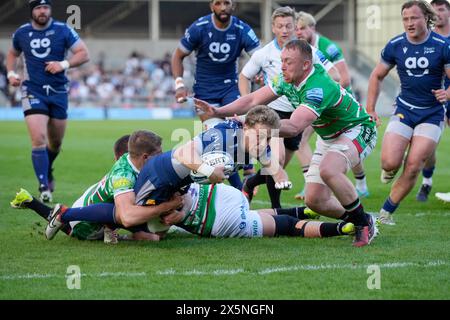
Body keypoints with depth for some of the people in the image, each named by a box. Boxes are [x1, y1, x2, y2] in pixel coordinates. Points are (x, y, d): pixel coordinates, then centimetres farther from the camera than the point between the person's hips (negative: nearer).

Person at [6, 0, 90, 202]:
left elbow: (84, 54, -4)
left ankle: (47, 172, 42)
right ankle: (44, 188, -14)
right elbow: (13, 54, 22)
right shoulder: (21, 33, 3)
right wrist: (11, 73, 4)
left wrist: (64, 64, -20)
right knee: (39, 139, -17)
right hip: (33, 92, -1)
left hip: (58, 92, 1)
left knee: (56, 143, 12)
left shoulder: (63, 30, -3)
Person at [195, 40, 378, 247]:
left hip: (357, 131, -9)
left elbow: (293, 127, -46)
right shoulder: (288, 80, -8)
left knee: (328, 169, -38)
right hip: (328, 137, 9)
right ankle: (355, 221, 25)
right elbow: (253, 100, -2)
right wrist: (218, 111, -14)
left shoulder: (318, 88, -34)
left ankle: (364, 223, -19)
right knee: (314, 200, -1)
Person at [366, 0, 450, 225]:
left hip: (432, 114, -1)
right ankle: (390, 171, 22)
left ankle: (386, 212, 4)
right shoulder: (395, 46, -2)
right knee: (390, 162, -17)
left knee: (413, 166, -11)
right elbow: (377, 76, 11)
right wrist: (370, 110, 6)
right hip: (404, 111, 2)